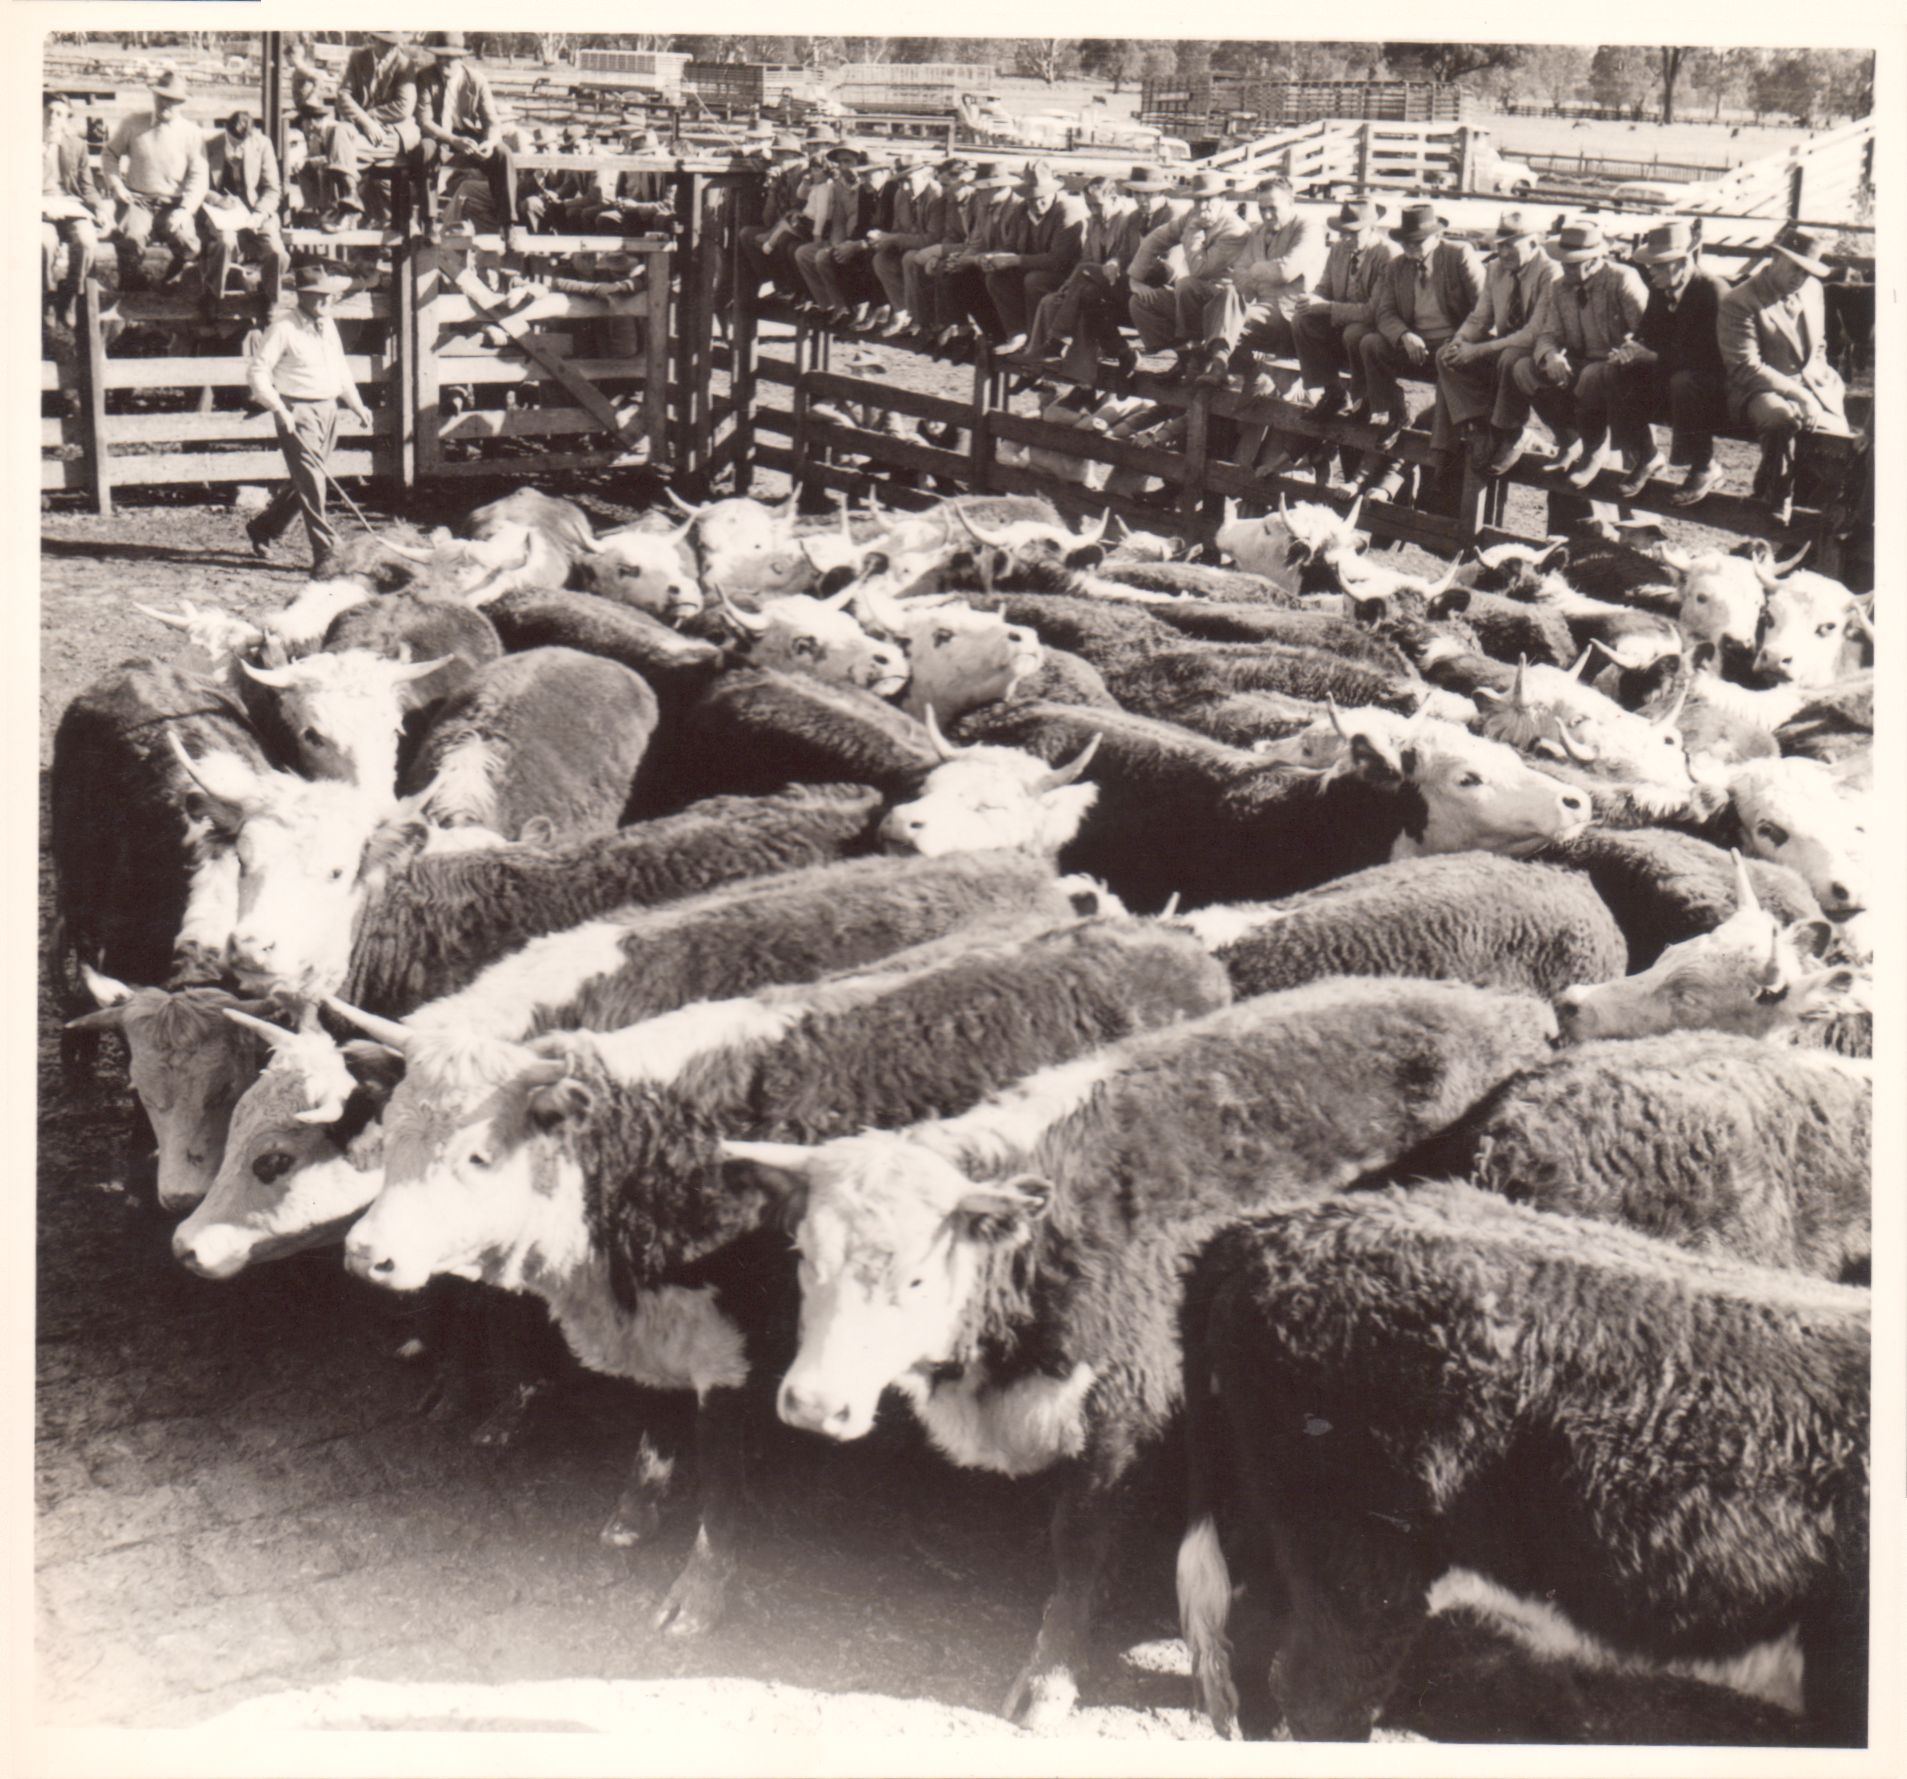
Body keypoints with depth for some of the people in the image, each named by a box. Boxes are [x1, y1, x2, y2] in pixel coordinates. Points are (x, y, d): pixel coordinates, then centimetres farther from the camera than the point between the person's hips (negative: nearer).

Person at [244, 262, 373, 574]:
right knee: (311, 480, -11)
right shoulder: (284, 328, -11)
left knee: (306, 479, 14)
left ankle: (264, 529, 33)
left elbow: (340, 367, 24)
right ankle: (325, 552, -10)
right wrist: (278, 409, -19)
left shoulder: (328, 325, 12)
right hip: (297, 412, -8)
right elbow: (257, 370, -12)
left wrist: (356, 404, 19)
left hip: (328, 408, 8)